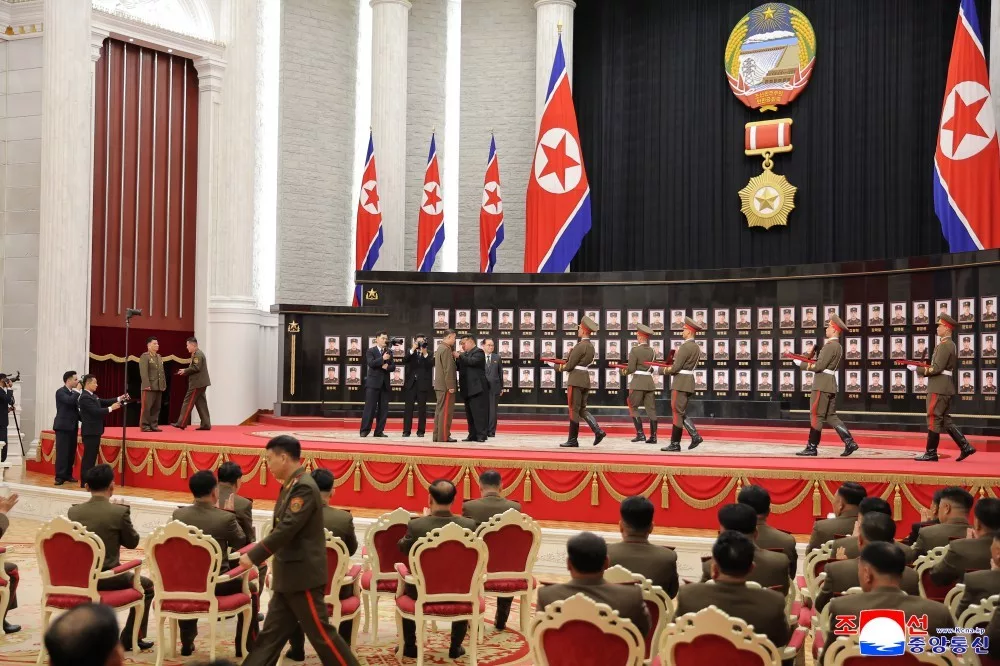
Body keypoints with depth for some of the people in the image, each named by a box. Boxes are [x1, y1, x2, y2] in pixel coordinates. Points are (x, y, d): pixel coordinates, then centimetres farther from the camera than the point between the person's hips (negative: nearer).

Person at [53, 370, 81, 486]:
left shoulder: (74, 393, 15)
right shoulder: (60, 391, -8)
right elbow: (69, 401, -26)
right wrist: (78, 390, -17)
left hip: (72, 426, 8)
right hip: (63, 426, -8)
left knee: (71, 452, 8)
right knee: (62, 452, -8)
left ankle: (68, 475, 15)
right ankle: (60, 476, -7)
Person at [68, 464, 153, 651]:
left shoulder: (73, 511, -4)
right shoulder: (120, 511, -16)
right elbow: (132, 542, -3)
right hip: (108, 577, -5)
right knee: (146, 585, 20)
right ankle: (130, 639, 19)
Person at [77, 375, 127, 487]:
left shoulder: (92, 396, 14)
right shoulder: (85, 397, -17)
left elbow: (104, 402, 13)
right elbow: (96, 411, -23)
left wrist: (119, 399, 4)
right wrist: (111, 408, -19)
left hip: (94, 431, 10)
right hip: (90, 432, -10)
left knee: (92, 456, 14)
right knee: (88, 457, -6)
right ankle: (85, 482, -3)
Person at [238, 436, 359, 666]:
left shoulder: (304, 487, -19)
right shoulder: (291, 485, 12)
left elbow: (287, 529, -24)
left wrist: (253, 556, -18)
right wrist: (277, 568, 19)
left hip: (303, 576, -9)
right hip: (289, 576, 9)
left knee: (320, 633, -3)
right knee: (271, 633, 13)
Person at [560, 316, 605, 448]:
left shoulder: (580, 346, -15)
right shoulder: (591, 346, 13)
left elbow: (569, 365, -13)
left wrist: (564, 367, 8)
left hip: (576, 380, -9)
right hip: (586, 379, 9)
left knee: (574, 410, -2)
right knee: (582, 409, 12)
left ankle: (572, 440, 3)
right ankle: (598, 431, -3)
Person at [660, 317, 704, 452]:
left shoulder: (685, 346, -16)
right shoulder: (696, 347, 14)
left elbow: (676, 368, -16)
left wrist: (665, 371, 3)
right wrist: (672, 367, 11)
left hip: (681, 382, -9)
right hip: (689, 381, 9)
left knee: (677, 412, -4)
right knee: (681, 412, 14)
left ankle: (675, 444, -1)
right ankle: (695, 436, 4)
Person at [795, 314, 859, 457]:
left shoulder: (830, 346, -14)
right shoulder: (838, 347, 17)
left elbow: (819, 366, -18)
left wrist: (801, 364, -7)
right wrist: (808, 363, 11)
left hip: (822, 385, -10)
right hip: (831, 384, 10)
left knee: (816, 416, -3)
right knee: (831, 416, 11)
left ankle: (812, 447, 2)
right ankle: (850, 442, 4)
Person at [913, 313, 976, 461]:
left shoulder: (944, 345, -14)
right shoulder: (951, 345, 18)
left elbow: (937, 368, -21)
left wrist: (917, 369, -12)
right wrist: (921, 370, 13)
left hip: (938, 388, -10)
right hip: (946, 387, 10)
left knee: (934, 420, -4)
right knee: (945, 420, 12)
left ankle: (931, 453, 1)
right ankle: (965, 447, 8)